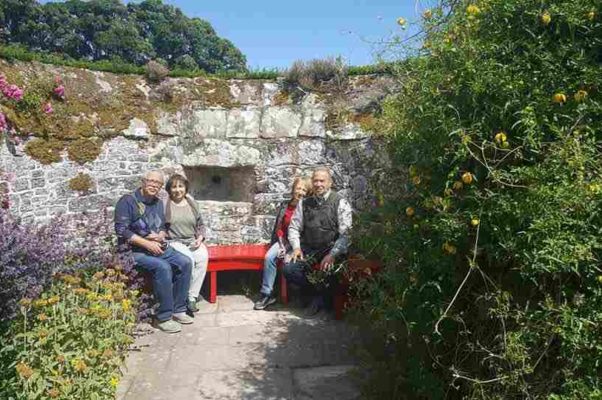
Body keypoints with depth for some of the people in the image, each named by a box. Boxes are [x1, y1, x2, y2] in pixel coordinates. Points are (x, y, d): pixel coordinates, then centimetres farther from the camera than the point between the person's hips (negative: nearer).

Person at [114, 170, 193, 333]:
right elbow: (121, 230, -16)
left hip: (158, 246, 7)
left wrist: (160, 236, -6)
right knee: (163, 267, -32)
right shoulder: (128, 201, -7)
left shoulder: (158, 203, 15)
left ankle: (178, 310, -4)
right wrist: (147, 243, -20)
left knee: (185, 262, -14)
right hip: (135, 250, -7)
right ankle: (163, 317, -20)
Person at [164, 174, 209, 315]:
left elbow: (200, 225, 20)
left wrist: (200, 238, 3)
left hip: (193, 242, 3)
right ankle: (194, 292, -14)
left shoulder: (192, 203, 16)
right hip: (174, 242, -3)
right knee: (188, 259, -33)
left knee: (203, 256, -28)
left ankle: (191, 297, -23)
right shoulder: (165, 204, 3)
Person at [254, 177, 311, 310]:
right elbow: (278, 227, 9)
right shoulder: (284, 205, 7)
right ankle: (266, 294, -16)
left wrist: (288, 248, -14)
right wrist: (282, 244, -5)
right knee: (269, 257, -22)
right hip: (283, 240, 4)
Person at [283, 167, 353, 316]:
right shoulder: (304, 203, 9)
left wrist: (332, 255, -21)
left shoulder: (340, 203, -4)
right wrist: (296, 247, -6)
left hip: (331, 249, -4)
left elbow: (345, 234, -10)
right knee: (289, 269, -18)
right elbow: (294, 227, 12)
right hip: (308, 249, 4)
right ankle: (318, 291, 5)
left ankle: (320, 295, 4)